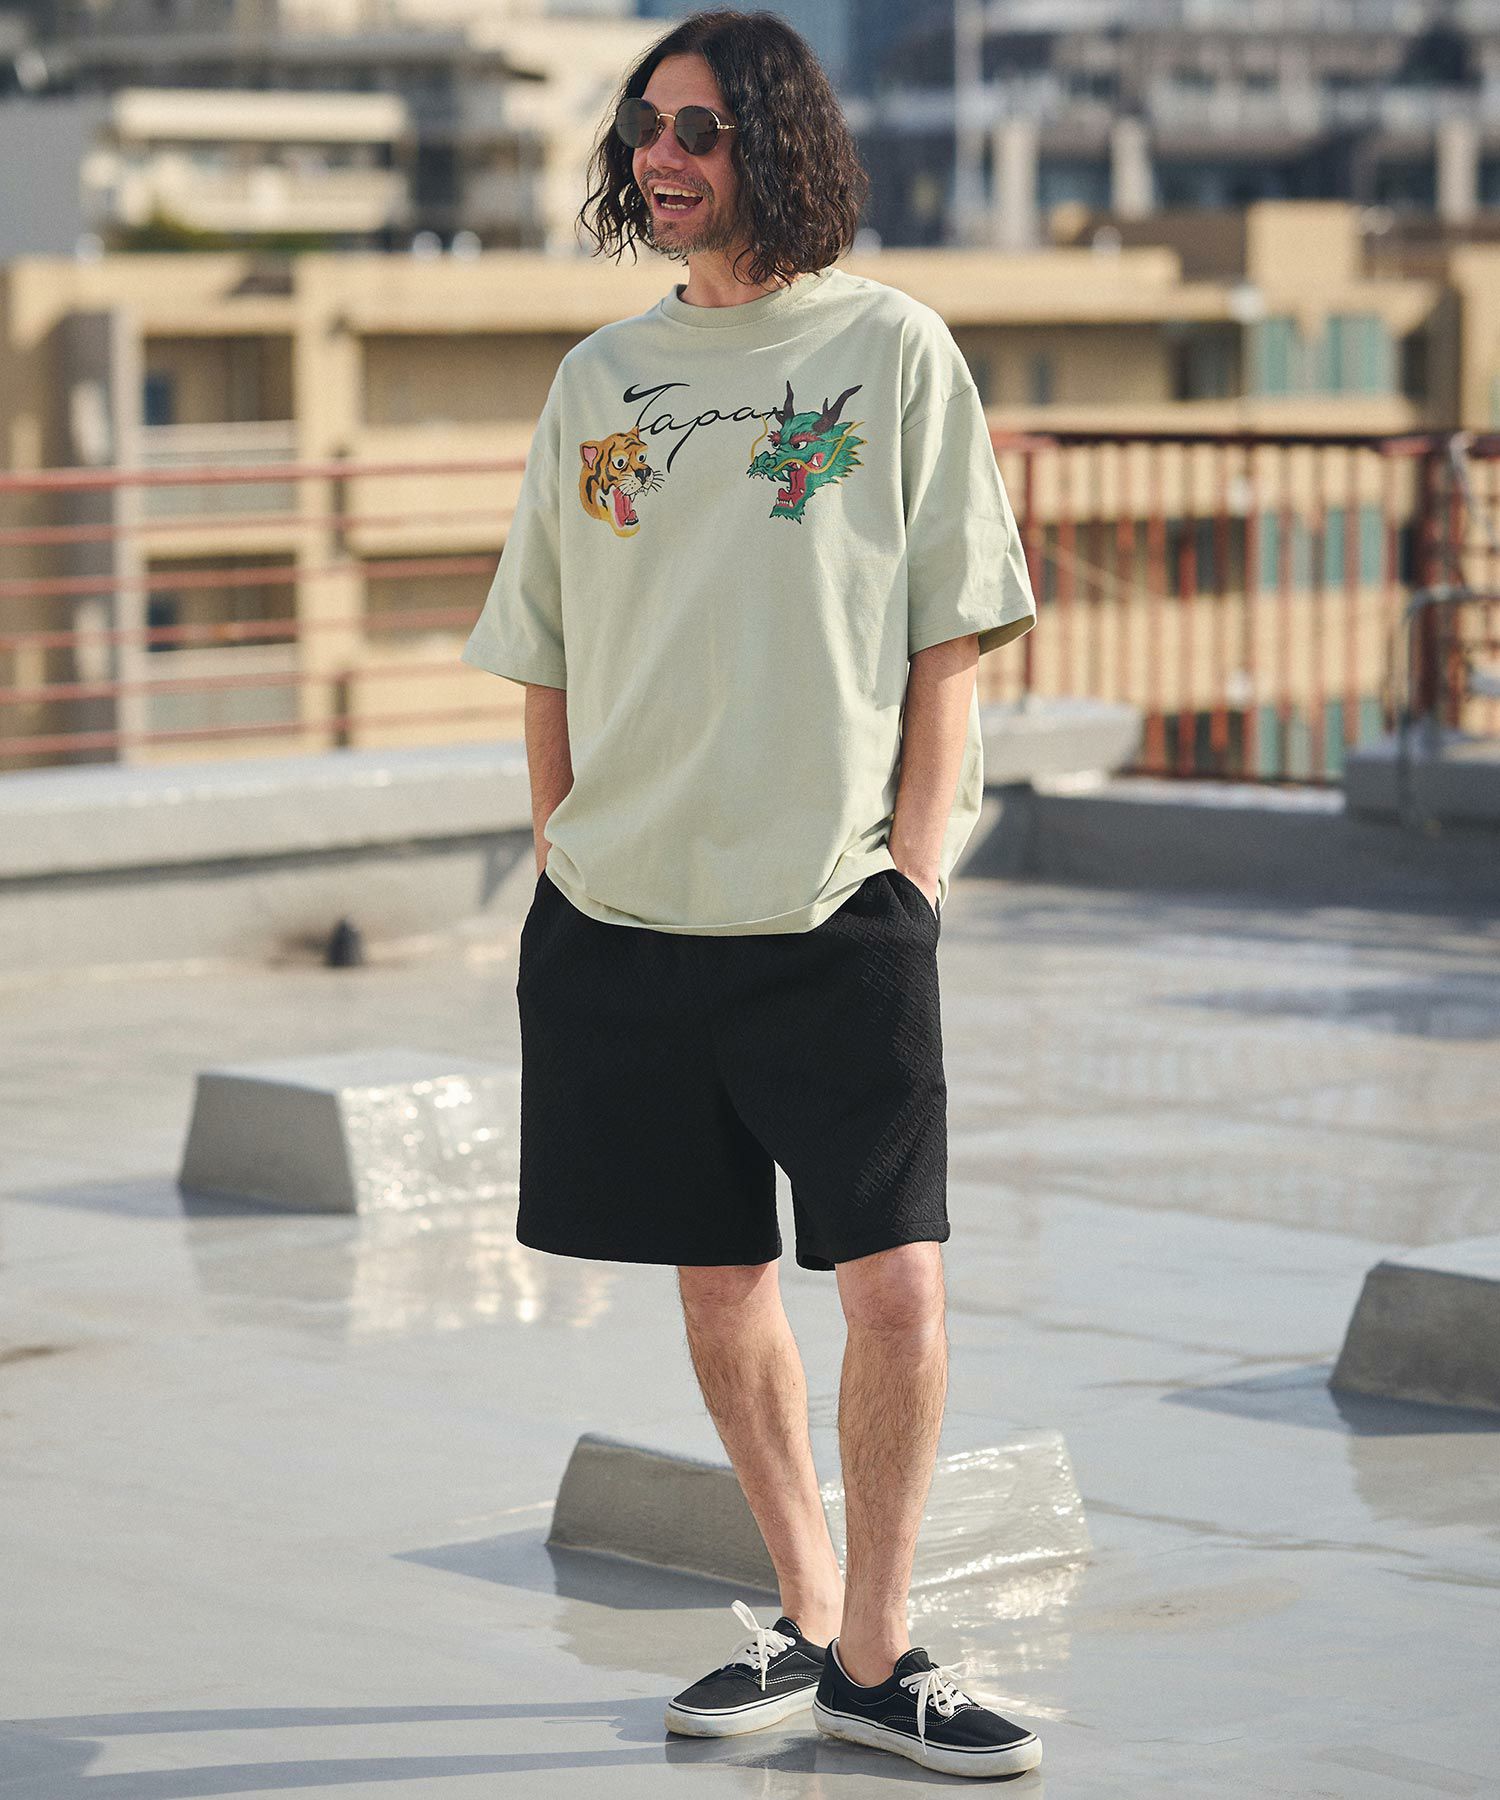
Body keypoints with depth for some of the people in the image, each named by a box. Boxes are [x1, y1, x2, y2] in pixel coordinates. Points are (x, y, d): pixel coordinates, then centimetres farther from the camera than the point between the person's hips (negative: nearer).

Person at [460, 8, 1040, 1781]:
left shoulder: (890, 346, 1)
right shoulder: (600, 377, 10)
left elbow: (950, 642, 0)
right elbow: (548, 662, 14)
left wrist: (910, 869, -7)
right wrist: (564, 870, 6)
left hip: (839, 916, -3)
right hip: (625, 917, 4)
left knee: (896, 1289, -8)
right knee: (719, 1289, 9)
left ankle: (873, 1653, 6)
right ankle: (806, 1617, 24)